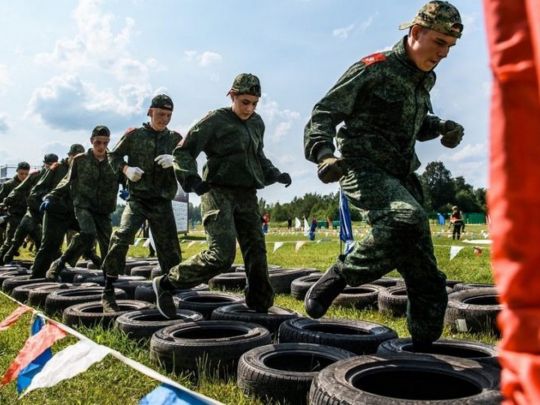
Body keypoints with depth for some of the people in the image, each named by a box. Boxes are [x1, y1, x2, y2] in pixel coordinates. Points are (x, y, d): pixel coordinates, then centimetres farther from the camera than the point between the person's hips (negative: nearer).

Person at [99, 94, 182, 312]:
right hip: (137, 198, -2)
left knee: (169, 247, 5)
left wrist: (174, 161, -21)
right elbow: (114, 155, 11)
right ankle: (108, 292, -11)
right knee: (121, 237, -21)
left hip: (163, 201, 2)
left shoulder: (175, 138, 9)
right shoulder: (134, 134, 4)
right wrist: (126, 169, -9)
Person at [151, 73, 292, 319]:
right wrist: (190, 178, -21)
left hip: (247, 196, 7)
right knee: (222, 254, -18)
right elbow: (183, 152, -4)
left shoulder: (257, 123, 15)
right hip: (219, 192, -7)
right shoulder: (215, 121, -5)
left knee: (256, 254, 5)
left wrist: (275, 175, 14)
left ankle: (260, 307, 17)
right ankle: (166, 284, -3)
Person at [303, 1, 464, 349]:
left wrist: (442, 127, 10)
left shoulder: (425, 79, 16)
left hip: (402, 177, 7)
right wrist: (323, 153, -31)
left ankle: (424, 349, 20)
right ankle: (339, 276, -17)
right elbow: (324, 114, -11)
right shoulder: (374, 69, -8)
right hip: (364, 172, -7)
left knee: (427, 280, 4)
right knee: (406, 221, -38)